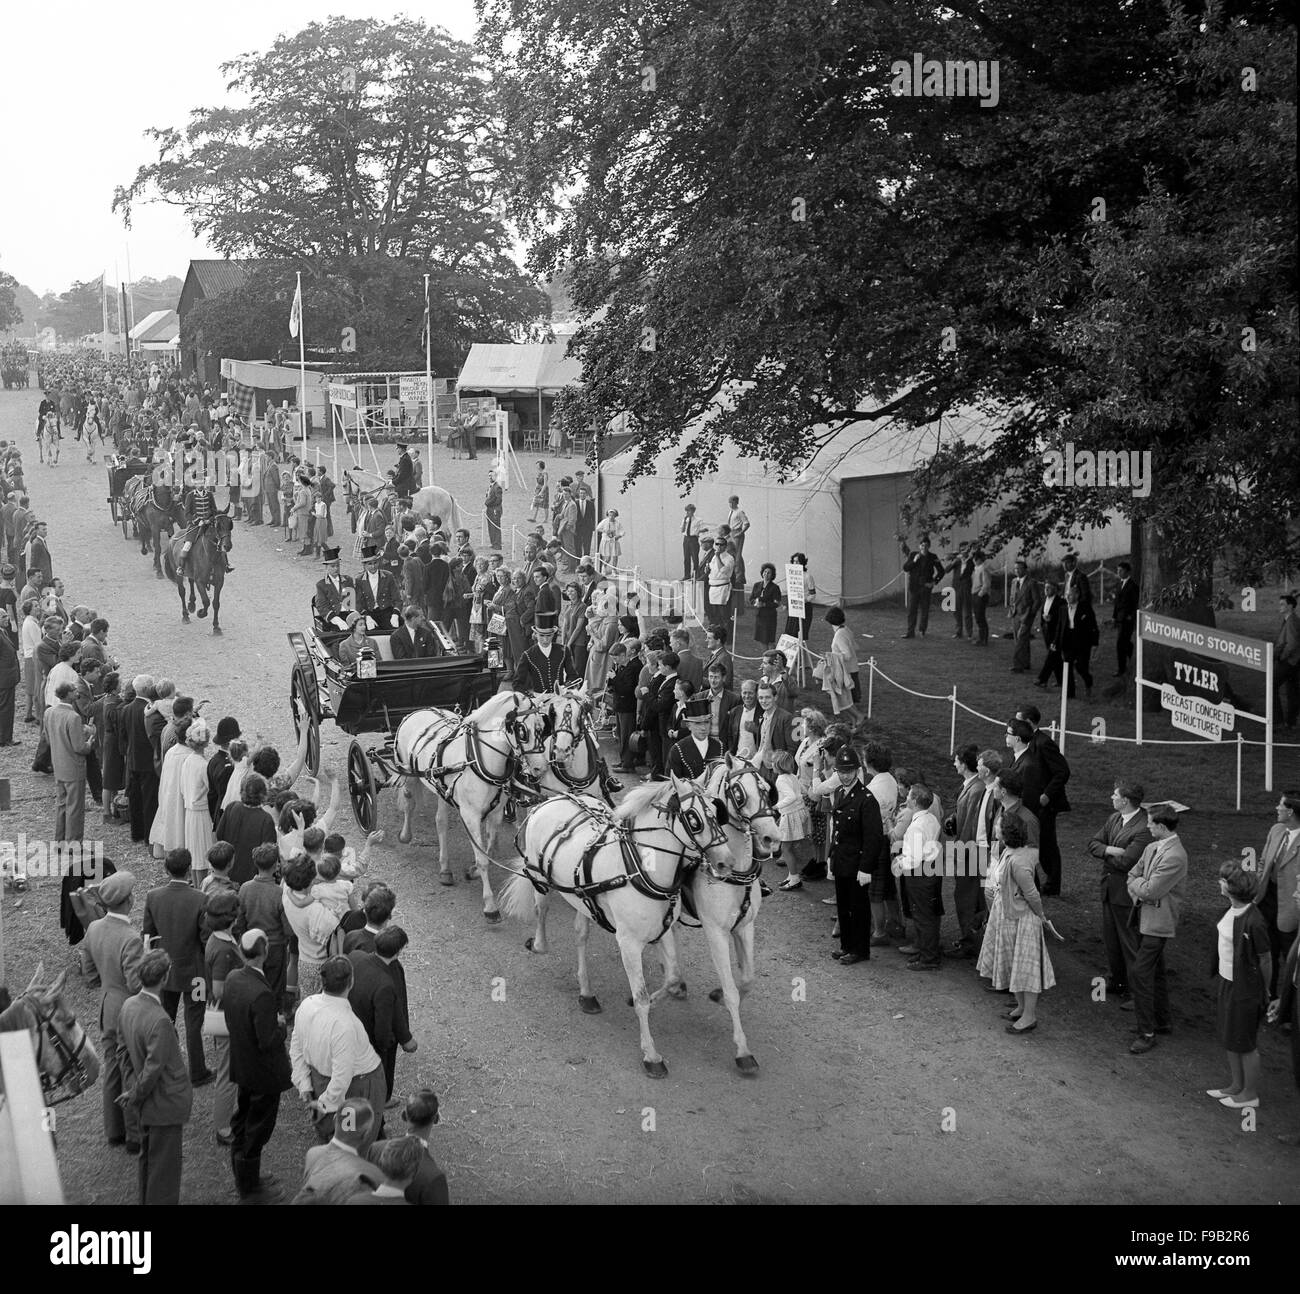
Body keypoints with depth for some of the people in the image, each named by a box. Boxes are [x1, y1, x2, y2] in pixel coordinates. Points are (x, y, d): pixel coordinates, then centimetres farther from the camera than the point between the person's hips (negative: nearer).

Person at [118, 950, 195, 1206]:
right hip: (164, 1103, -9)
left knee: (148, 1156, 25)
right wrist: (135, 1095, -9)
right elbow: (153, 1068, -27)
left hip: (145, 1105, 9)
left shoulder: (128, 1005, -5)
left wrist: (133, 1090, 14)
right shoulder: (159, 1021, -32)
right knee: (164, 1164, 7)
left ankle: (146, 1199, 41)